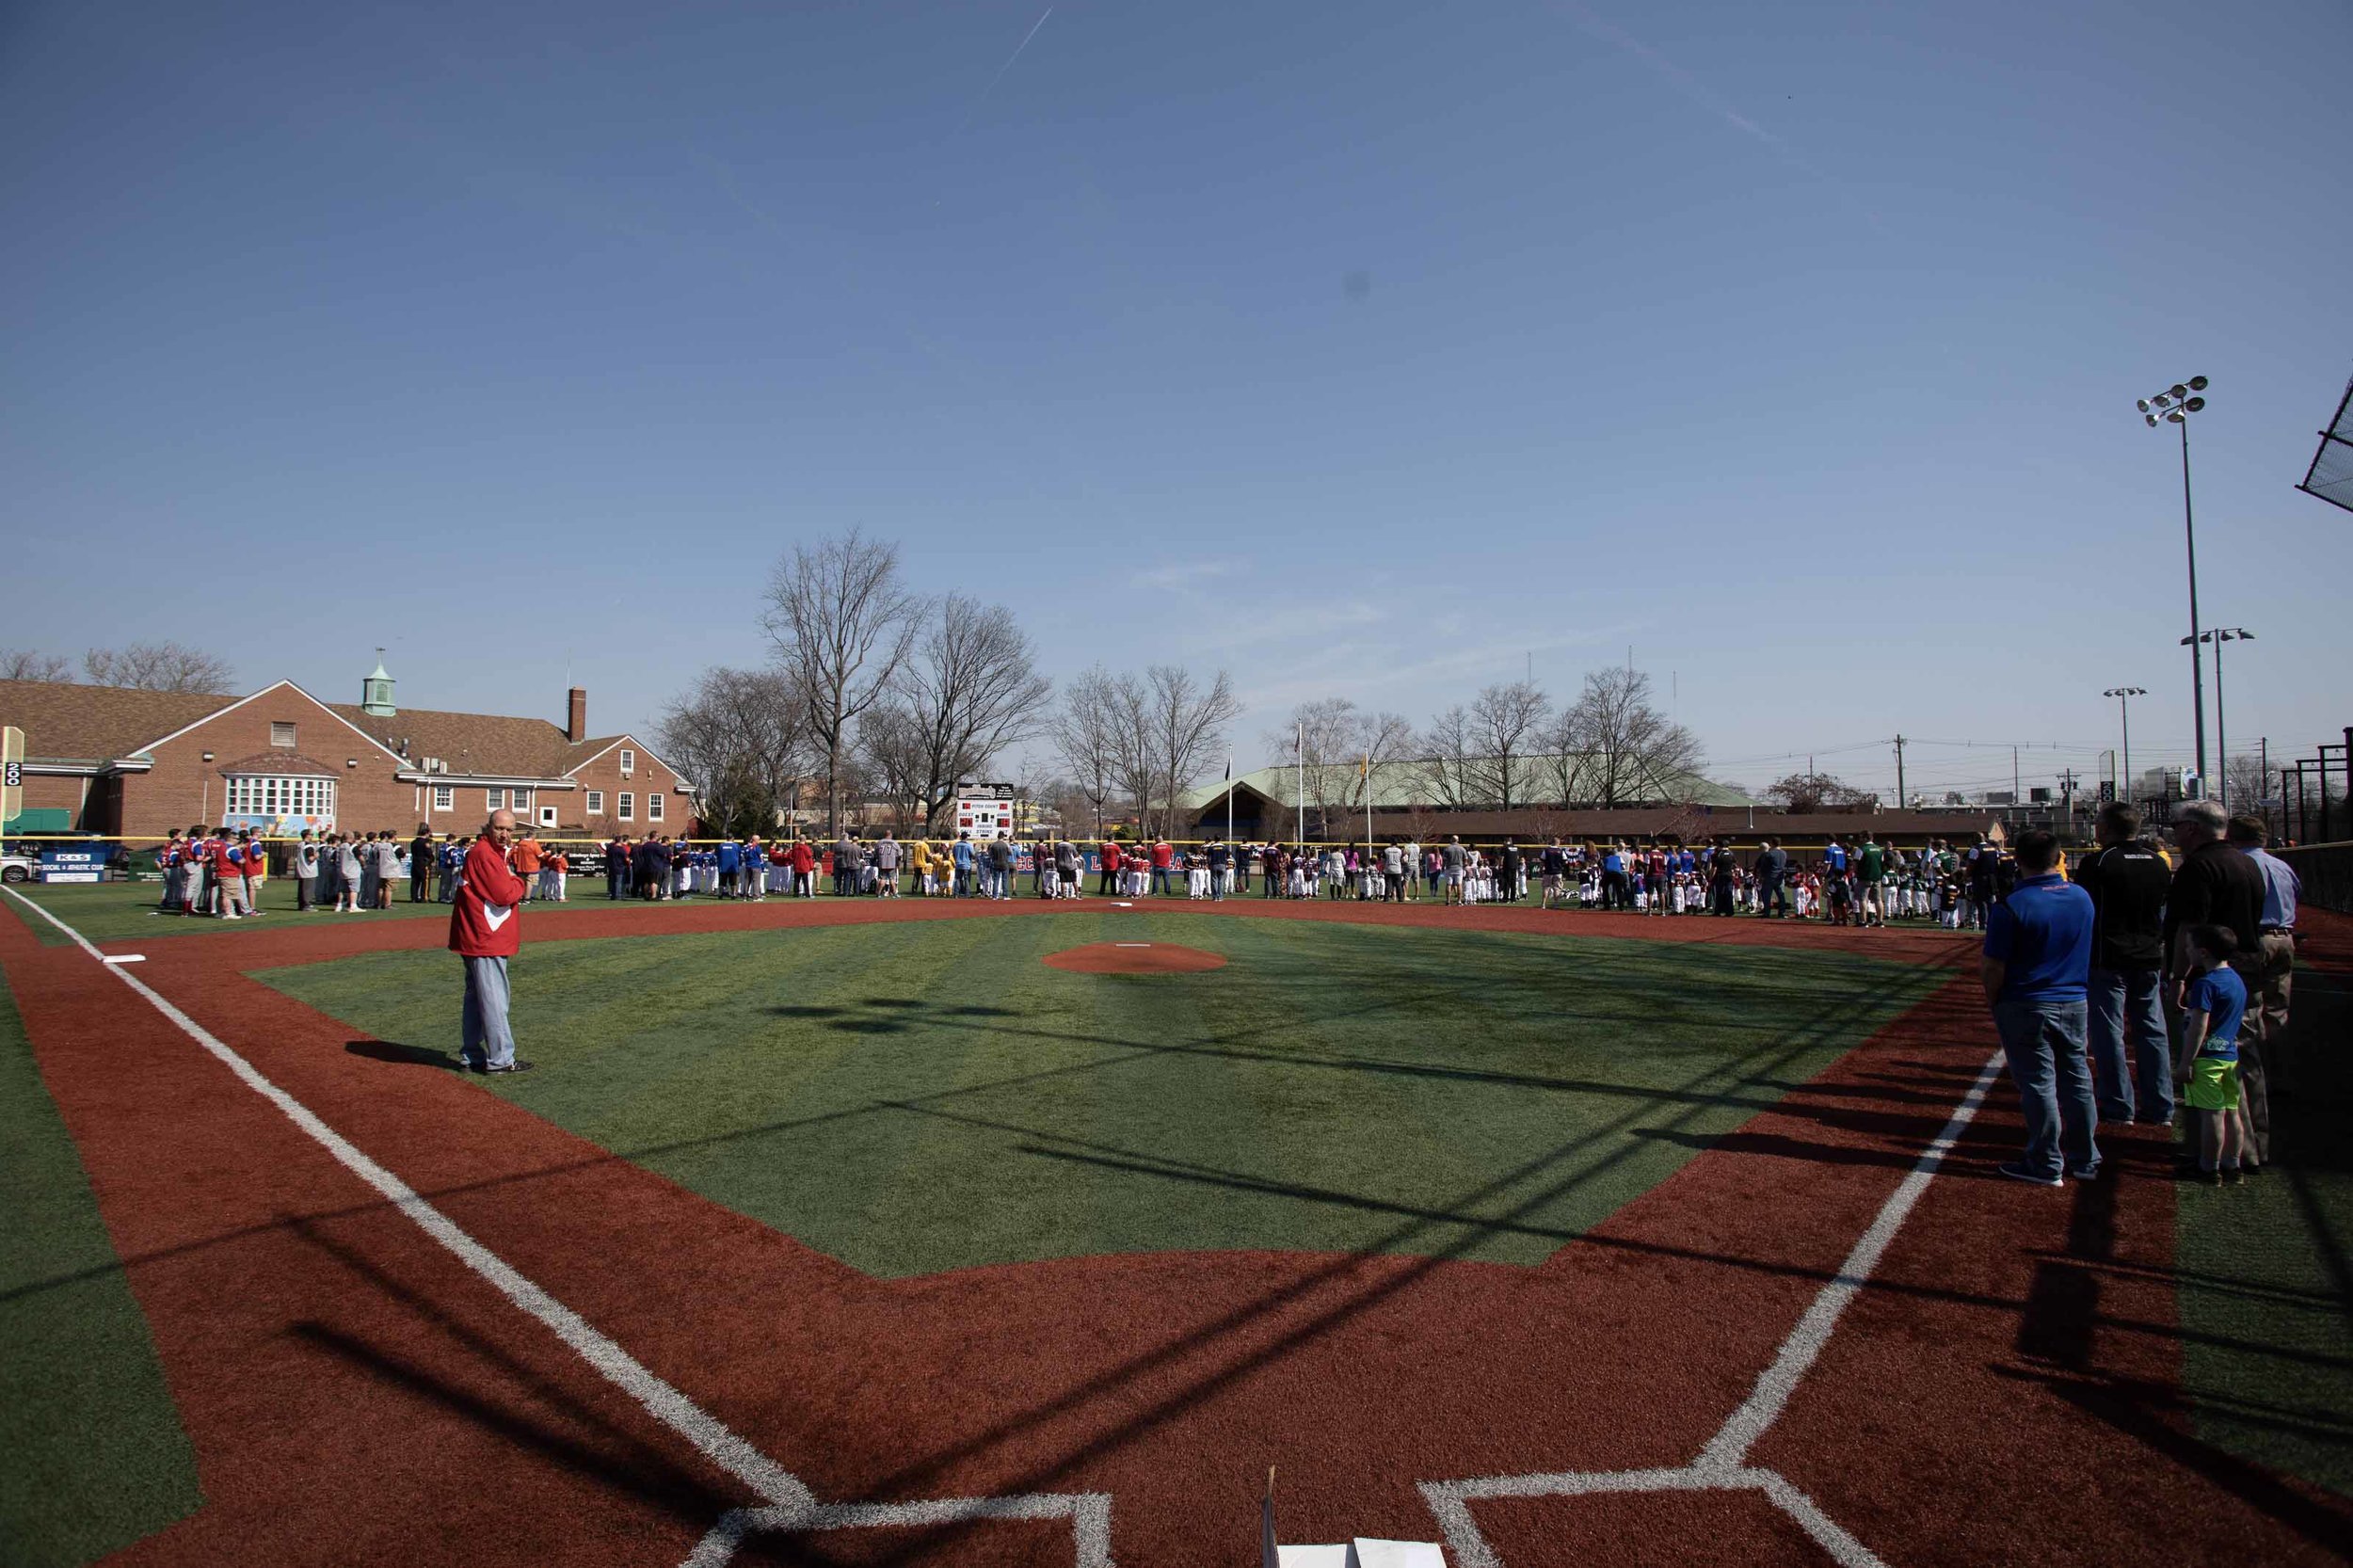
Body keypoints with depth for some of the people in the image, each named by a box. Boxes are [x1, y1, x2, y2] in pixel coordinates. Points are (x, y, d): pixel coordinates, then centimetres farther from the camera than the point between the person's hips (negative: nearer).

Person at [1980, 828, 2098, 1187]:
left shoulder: (2010, 907, -20)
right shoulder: (2082, 898, 0)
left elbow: (1994, 969, -16)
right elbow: (2084, 952, 13)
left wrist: (1992, 1002, -1)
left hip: (2026, 1006, -6)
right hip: (2074, 1003, 6)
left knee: (2038, 1082, 3)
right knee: (2076, 1079, 16)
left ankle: (2046, 1165, 11)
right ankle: (2085, 1160, 27)